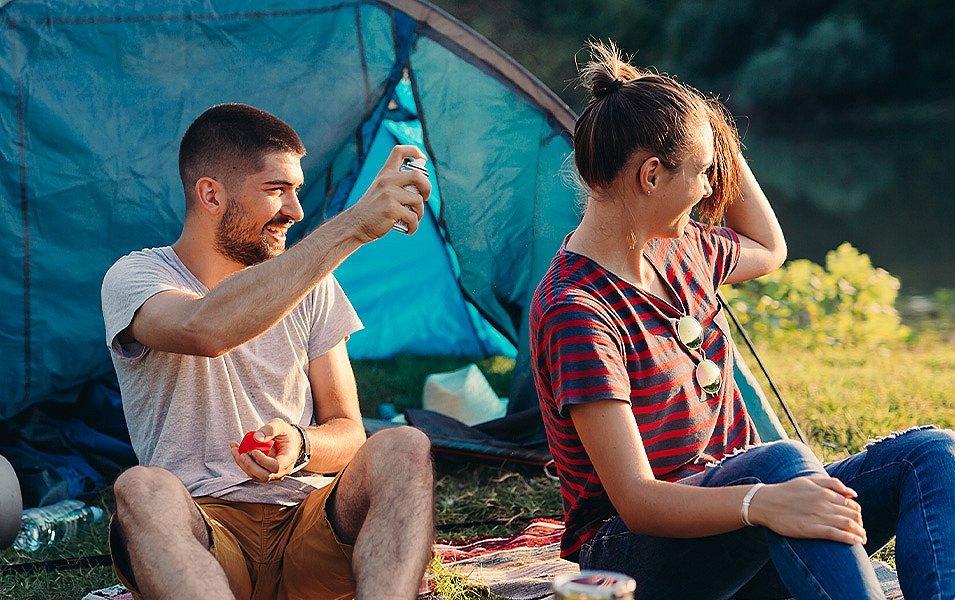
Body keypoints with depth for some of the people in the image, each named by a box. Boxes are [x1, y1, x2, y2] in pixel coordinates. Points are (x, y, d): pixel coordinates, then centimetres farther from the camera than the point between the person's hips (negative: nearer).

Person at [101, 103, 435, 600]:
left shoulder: (309, 285, 14)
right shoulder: (135, 278, -2)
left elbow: (347, 431, 13)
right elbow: (205, 330, -28)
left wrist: (300, 447, -13)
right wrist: (352, 226, -30)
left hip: (311, 523, 4)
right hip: (206, 533, -3)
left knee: (402, 449, -25)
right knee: (142, 489, -35)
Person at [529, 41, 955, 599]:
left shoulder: (678, 250, 8)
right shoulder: (575, 312, -20)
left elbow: (769, 250, 33)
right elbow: (636, 501, -26)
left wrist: (718, 140, 17)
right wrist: (762, 503, -44)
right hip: (638, 555, -8)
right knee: (781, 459, -38)